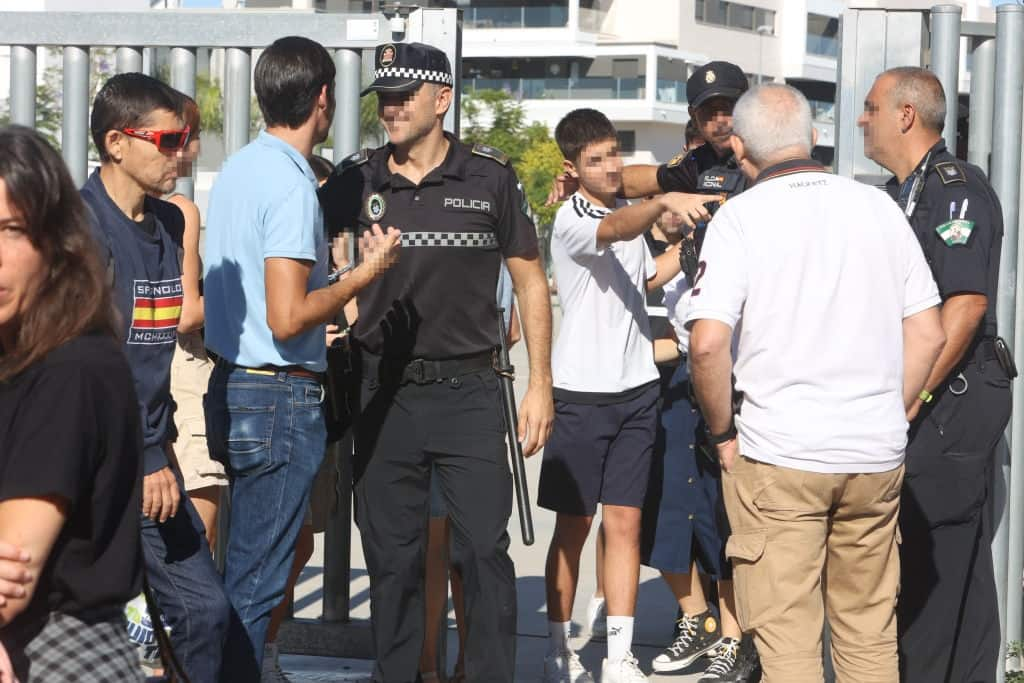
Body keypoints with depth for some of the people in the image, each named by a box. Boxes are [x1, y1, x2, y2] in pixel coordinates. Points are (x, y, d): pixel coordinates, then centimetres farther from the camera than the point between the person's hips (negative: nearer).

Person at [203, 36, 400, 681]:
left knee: (246, 564, 16)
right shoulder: (292, 185, -17)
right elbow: (287, 317, -22)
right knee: (256, 579, -4)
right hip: (282, 399, -9)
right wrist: (367, 272, -13)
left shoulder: (238, 168, 11)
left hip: (233, 386, 9)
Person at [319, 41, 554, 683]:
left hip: (468, 390, -2)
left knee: (485, 551, -4)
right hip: (384, 393, 2)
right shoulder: (356, 180, 3)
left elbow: (530, 281, 5)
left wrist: (540, 384, 2)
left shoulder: (489, 175, 0)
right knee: (391, 557, 8)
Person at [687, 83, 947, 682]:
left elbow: (708, 342, -16)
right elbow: (929, 335, 8)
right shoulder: (878, 207, 8)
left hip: (779, 453, -4)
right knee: (870, 632, 14)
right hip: (877, 456, 4)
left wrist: (723, 432, -2)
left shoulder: (741, 216, -5)